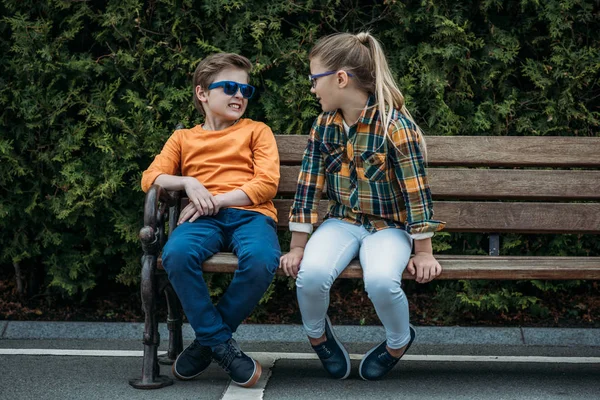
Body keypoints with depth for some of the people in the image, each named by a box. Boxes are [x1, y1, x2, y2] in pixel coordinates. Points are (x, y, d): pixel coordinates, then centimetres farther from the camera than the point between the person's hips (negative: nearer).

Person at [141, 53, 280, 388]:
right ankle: (222, 345, -20)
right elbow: (150, 178, 13)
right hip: (205, 219, 1)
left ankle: (206, 343, -15)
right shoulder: (184, 138, 24)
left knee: (261, 260, -38)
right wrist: (187, 182, -7)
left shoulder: (256, 131, 19)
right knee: (176, 254, -36)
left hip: (250, 214, -1)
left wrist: (216, 199, -7)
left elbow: (267, 183, 4)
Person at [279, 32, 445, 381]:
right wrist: (298, 247, 0)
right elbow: (309, 186, 1)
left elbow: (415, 191, -14)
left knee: (381, 281, -34)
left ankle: (399, 341, 1)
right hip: (342, 222, 4)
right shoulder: (324, 125, -1)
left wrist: (423, 252, -11)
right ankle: (318, 334, 7)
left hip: (389, 227, -4)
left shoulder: (395, 126, -17)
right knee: (311, 274, -28)